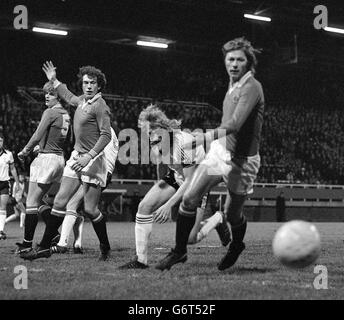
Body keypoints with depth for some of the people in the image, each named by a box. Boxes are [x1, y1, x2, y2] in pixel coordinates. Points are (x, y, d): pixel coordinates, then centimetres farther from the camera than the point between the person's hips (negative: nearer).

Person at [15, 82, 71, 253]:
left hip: (47, 159, -8)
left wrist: (25, 151, -2)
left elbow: (37, 136, -16)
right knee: (37, 201, 17)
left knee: (32, 203, -4)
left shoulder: (50, 112, -12)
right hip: (60, 158, 8)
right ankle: (53, 233, 12)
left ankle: (27, 242, -4)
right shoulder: (66, 114, 12)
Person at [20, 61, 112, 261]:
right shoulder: (82, 101, 12)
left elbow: (106, 136, -18)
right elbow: (68, 96, 38)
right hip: (77, 157, 7)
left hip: (93, 160, -7)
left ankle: (105, 248, 13)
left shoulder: (99, 106, -11)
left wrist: (88, 157, -26)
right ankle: (45, 247, 5)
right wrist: (54, 81, 42)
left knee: (90, 209, -6)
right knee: (60, 201, 1)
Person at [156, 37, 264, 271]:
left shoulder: (252, 88, -18)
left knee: (233, 214, 8)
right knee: (189, 199, -7)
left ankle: (237, 246, 41)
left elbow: (235, 123, -30)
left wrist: (208, 136, -41)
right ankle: (179, 251, 5)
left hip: (242, 160, -6)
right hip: (220, 151, 7)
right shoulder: (233, 85, 9)